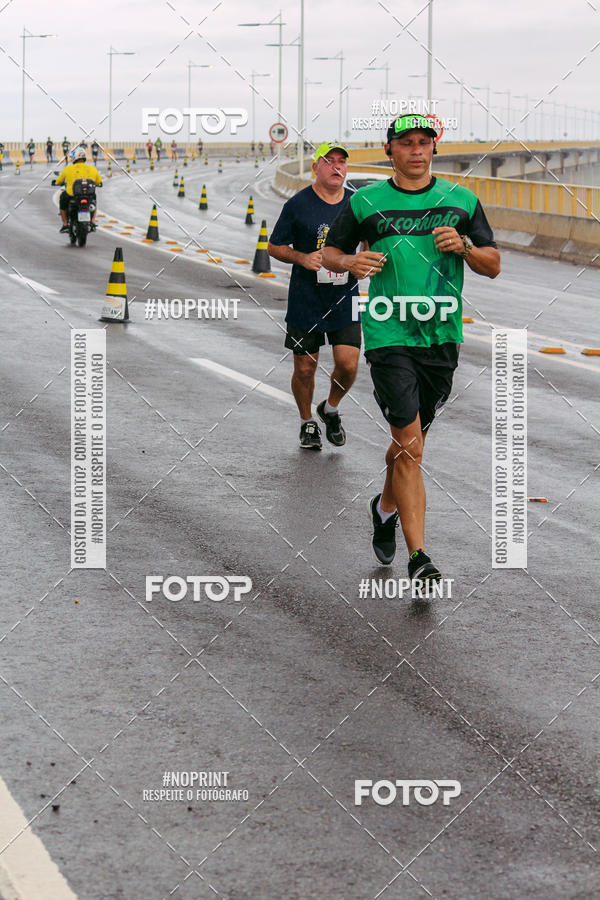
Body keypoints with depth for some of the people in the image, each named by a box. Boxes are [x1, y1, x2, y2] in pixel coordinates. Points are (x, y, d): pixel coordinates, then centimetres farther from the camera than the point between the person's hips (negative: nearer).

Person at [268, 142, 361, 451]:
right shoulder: (298, 204, -5)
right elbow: (275, 247, 2)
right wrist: (303, 258, -16)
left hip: (345, 300, 2)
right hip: (305, 301, -2)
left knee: (348, 365, -6)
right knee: (305, 368, 5)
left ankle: (330, 409, 24)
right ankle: (307, 422, 29)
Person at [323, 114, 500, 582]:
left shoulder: (461, 201, 8)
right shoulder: (366, 202, 3)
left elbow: (493, 265, 10)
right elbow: (331, 252, 14)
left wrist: (463, 246, -10)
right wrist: (353, 262, -9)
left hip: (442, 336, 3)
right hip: (389, 335, -3)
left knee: (412, 440, 15)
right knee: (410, 445, -12)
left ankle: (387, 506, 45)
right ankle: (418, 556, -11)